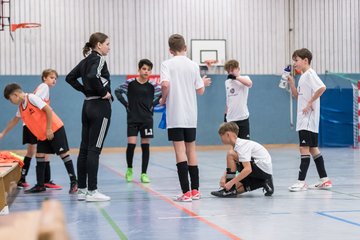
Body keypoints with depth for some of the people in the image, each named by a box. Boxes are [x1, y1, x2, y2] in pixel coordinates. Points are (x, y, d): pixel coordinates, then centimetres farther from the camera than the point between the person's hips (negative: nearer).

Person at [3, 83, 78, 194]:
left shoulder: (31, 97, -17)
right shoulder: (21, 108, 8)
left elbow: (48, 110, -21)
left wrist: (49, 129, -20)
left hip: (55, 129, -9)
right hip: (42, 134, 9)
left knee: (63, 153, -6)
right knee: (39, 155, 4)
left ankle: (73, 182, -2)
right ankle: (40, 185, 8)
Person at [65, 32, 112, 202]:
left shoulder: (86, 60, 14)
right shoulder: (99, 60, -11)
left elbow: (70, 77, 20)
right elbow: (93, 76, -30)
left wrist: (85, 90, 14)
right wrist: (103, 92, -17)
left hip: (88, 105, 9)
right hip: (100, 107, -9)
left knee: (84, 148, 8)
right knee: (94, 149, -7)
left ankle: (82, 189, 12)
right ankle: (92, 191, -6)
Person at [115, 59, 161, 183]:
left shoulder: (152, 85, -1)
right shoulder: (130, 83, -3)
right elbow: (117, 91, 8)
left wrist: (153, 104, -4)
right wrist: (125, 104, -1)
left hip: (147, 119, 1)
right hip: (132, 119, -1)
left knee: (145, 145, 2)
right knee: (131, 144, -9)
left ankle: (144, 174, 9)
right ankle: (129, 170, 13)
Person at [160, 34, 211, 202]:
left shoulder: (167, 64, -5)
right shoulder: (193, 65, 5)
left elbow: (165, 84, -21)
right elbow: (200, 90, 7)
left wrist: (163, 99, -3)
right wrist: (204, 83, 29)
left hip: (175, 115, -4)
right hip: (191, 115, 4)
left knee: (180, 151, -5)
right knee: (191, 150, 13)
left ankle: (186, 192, -11)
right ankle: (195, 190, 18)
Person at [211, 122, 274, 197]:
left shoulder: (242, 145, -19)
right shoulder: (238, 144, 11)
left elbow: (248, 169, -30)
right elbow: (231, 166, 9)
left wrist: (231, 182, -28)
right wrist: (224, 177, -10)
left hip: (263, 168, -10)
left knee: (230, 154, -17)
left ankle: (230, 190, -14)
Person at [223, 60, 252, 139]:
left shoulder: (244, 78, -3)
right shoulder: (227, 82, 13)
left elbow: (249, 83, -30)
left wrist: (236, 77, -25)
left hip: (243, 118, -5)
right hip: (230, 119, 5)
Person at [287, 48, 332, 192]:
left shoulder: (310, 74, -12)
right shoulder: (303, 76, 17)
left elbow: (322, 88, -28)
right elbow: (297, 95, 23)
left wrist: (310, 103, -22)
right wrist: (291, 83, 9)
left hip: (308, 119, -10)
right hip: (304, 119, 10)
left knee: (304, 148, -11)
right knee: (313, 148, 13)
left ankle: (301, 182, -10)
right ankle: (324, 180, 18)